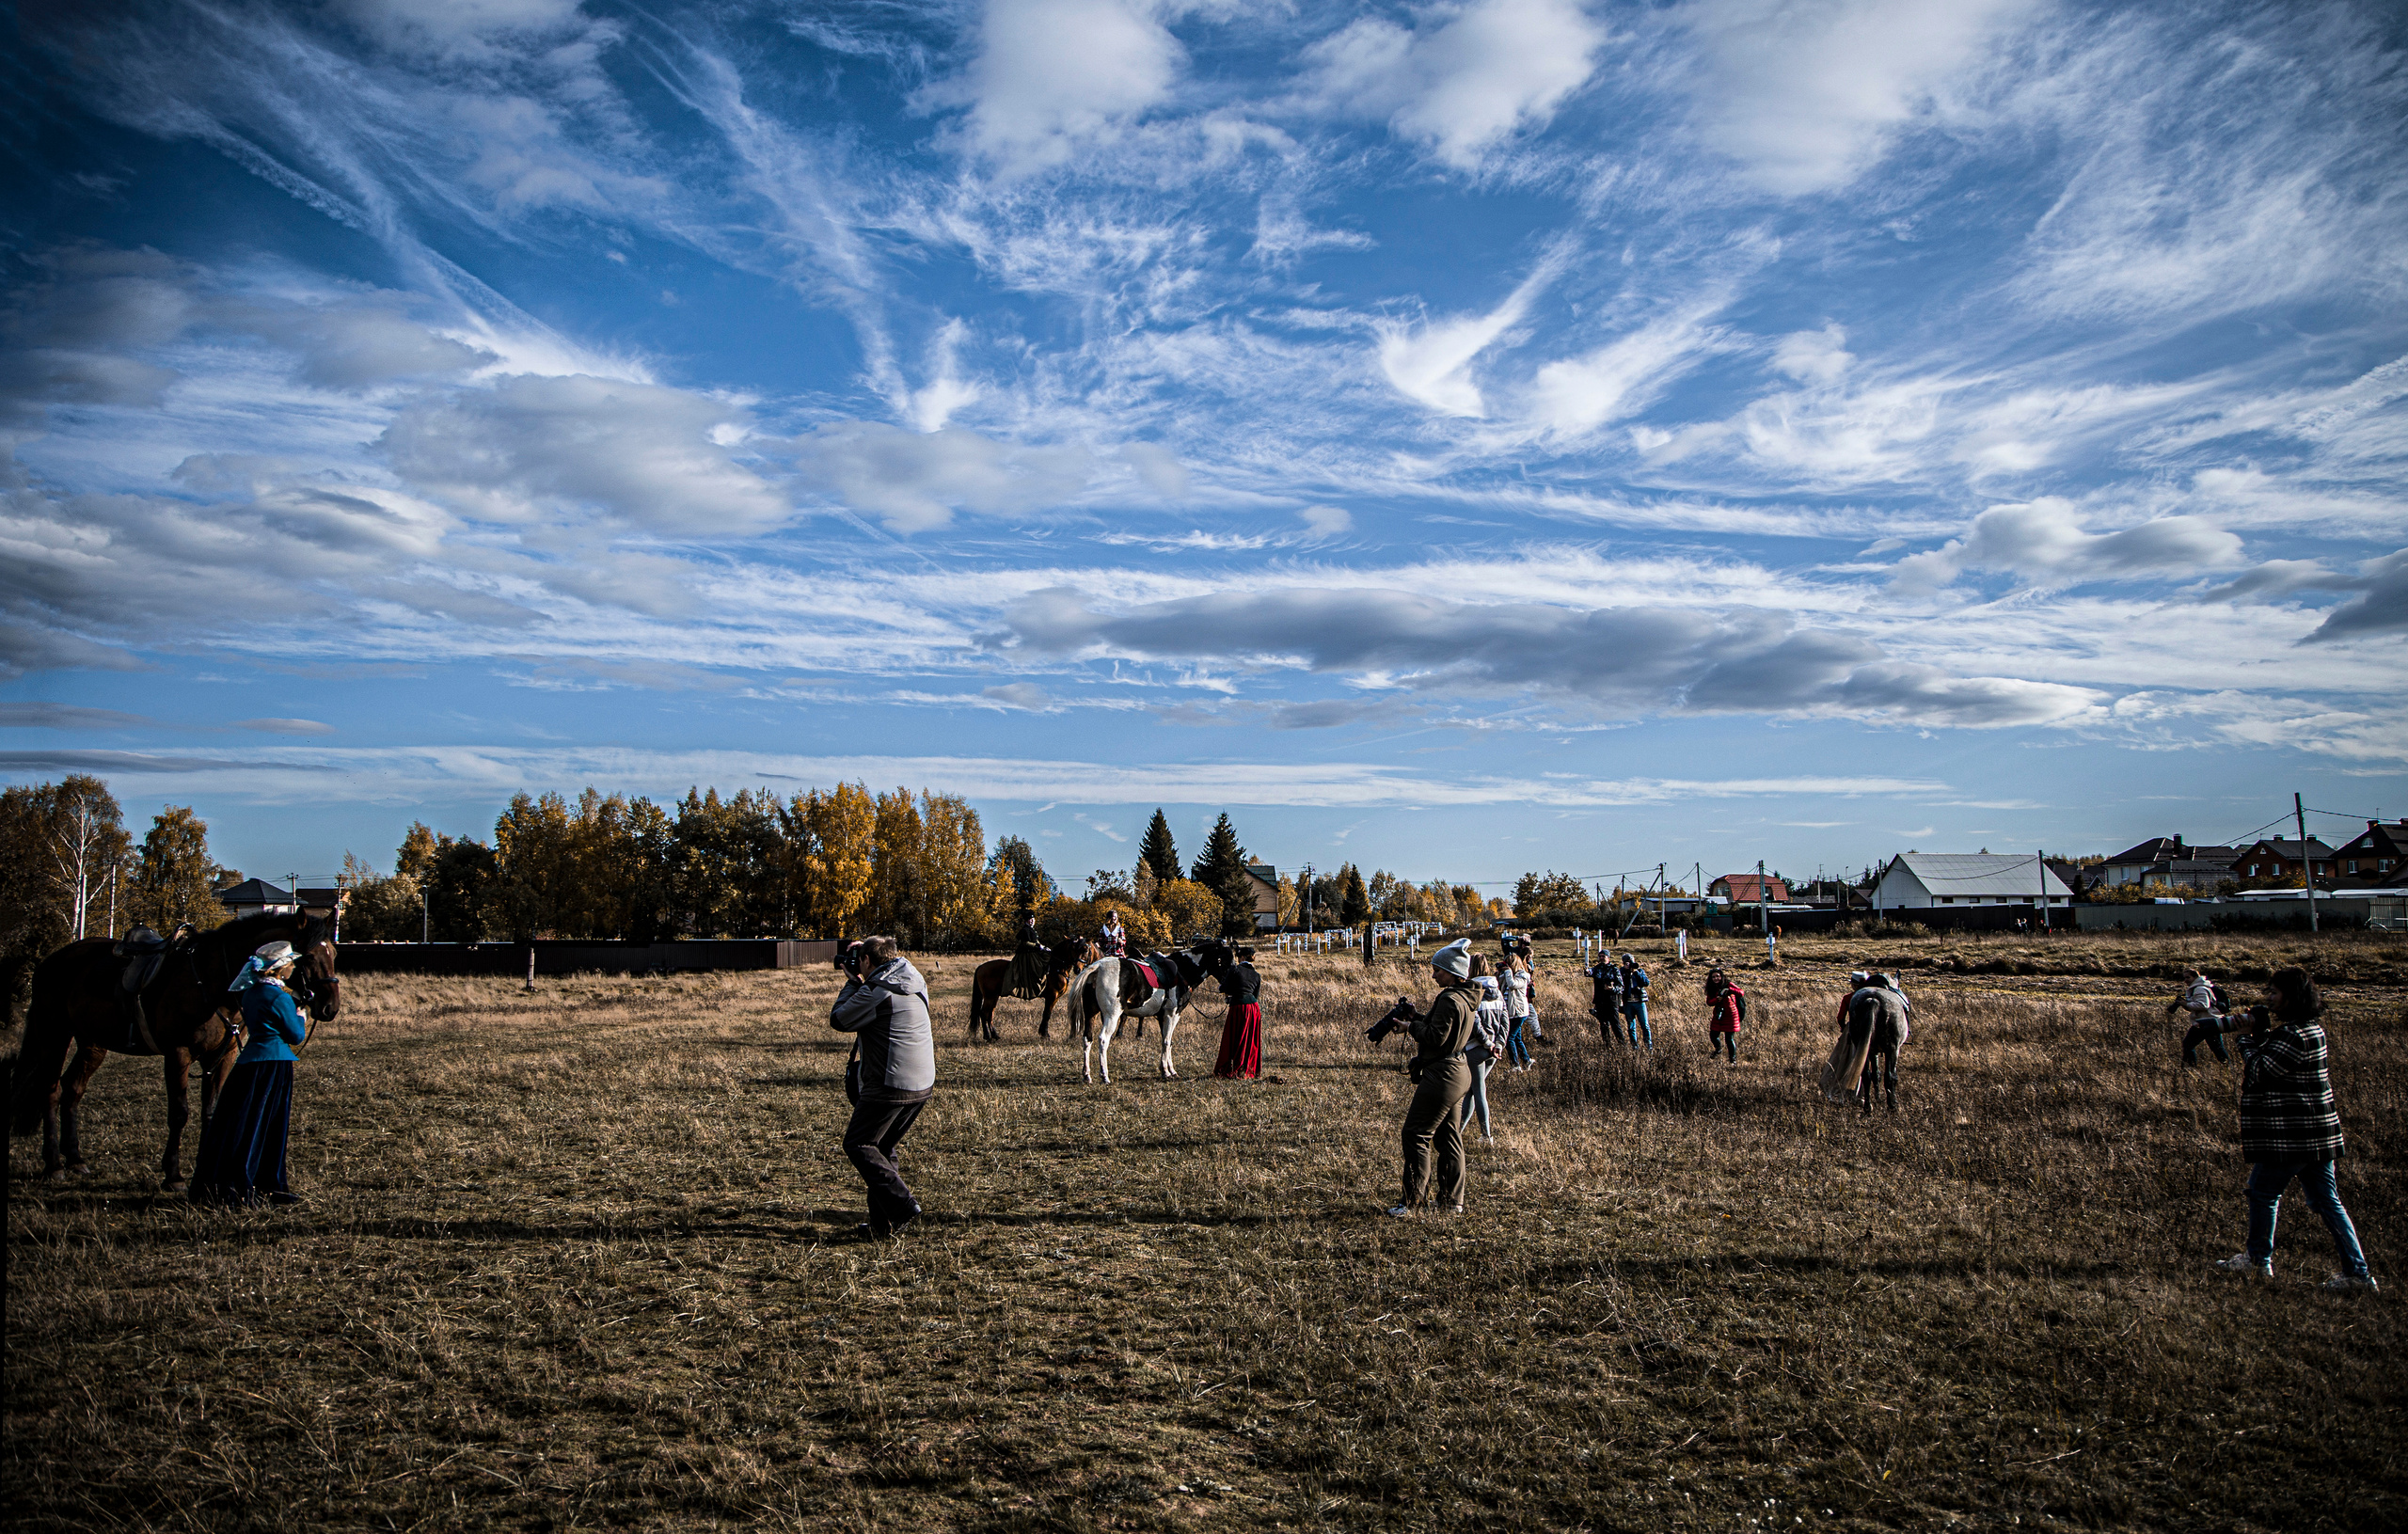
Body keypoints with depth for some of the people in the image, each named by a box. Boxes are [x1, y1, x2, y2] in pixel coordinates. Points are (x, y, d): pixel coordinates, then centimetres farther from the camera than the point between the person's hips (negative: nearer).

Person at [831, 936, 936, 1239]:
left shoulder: (874, 992, -14)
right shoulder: (915, 985, 11)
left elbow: (838, 1020, -3)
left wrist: (852, 982, 7)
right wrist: (858, 984, 20)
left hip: (890, 1086, -8)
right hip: (923, 1086, 8)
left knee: (858, 1144, 4)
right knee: (883, 1148, 17)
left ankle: (902, 1205, -9)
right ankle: (882, 1223, 15)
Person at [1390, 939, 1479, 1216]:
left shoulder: (1450, 1000, -21)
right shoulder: (1467, 998, 10)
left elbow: (1435, 1037, -23)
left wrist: (1412, 1026, -8)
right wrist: (1418, 1017, 8)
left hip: (1442, 1074, -10)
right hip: (1459, 1072, 10)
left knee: (1417, 1134, -5)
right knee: (1448, 1136, 16)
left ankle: (1413, 1202, -4)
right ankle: (1452, 1200, 21)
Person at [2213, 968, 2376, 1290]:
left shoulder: (2294, 1036, -20)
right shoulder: (2312, 1028, 11)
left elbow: (2258, 1071, -18)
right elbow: (2272, 1066, 17)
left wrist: (2249, 1036, -7)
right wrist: (2259, 1035, 6)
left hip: (2291, 1136, -9)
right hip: (2315, 1132, 9)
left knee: (2263, 1192, 7)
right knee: (2326, 1200, 11)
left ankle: (2258, 1260, 19)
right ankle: (2357, 1272, 10)